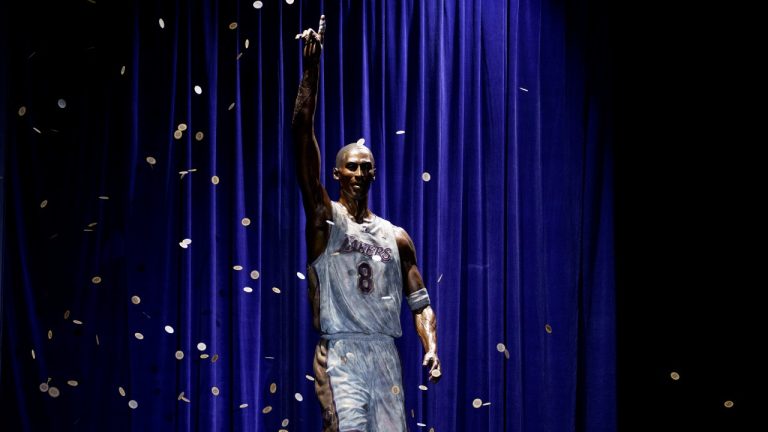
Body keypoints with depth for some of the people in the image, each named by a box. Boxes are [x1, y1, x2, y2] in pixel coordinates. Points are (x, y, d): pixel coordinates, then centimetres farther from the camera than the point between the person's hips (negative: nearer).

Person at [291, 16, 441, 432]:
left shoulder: (396, 237, 14)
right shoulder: (324, 218, 1)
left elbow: (420, 303, 12)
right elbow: (302, 137, -9)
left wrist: (431, 348, -7)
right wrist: (311, 69, -15)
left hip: (385, 356, 5)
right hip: (340, 357, -5)